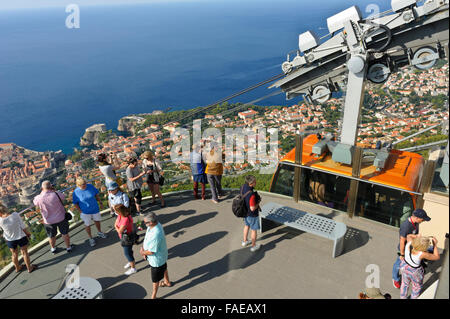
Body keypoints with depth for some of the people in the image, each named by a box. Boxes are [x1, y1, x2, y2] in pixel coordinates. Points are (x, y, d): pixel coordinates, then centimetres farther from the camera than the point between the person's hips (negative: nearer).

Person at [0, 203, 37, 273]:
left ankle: (17, 268, 42)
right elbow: (23, 226, -14)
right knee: (24, 252, 16)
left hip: (10, 240, 1)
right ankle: (29, 267, 29)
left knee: (14, 254, 23)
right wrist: (28, 233, 3)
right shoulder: (15, 215, -22)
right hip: (21, 237, -1)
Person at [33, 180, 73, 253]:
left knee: (51, 236, 25)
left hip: (49, 221, 1)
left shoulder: (39, 198, -21)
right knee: (65, 233, 20)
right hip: (61, 218, -1)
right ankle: (68, 247, 36)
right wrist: (54, 190, -1)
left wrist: (42, 192, -1)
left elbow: (34, 202, 4)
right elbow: (63, 197, -3)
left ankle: (53, 248, 47)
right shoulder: (56, 194, -25)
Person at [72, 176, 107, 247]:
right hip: (85, 212, -3)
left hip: (95, 209, 3)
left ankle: (99, 232, 51)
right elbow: (75, 203, -10)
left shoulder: (90, 186, -15)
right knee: (87, 225, 13)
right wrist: (81, 211, -14)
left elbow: (96, 195, 0)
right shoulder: (76, 192, -21)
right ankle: (91, 238, 36)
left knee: (97, 220, 23)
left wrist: (100, 203, 1)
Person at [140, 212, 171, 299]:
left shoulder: (155, 235, -43)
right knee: (163, 269, 34)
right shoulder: (155, 224, -15)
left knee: (155, 279, 15)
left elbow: (151, 252, -31)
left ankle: (153, 296, 37)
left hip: (157, 259, -9)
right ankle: (167, 282, 62)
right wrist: (143, 248, -8)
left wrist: (143, 252, -12)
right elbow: (146, 238, 2)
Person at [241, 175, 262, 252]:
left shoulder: (243, 186, -13)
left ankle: (245, 241, 49)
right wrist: (258, 202, -15)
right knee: (254, 230, 15)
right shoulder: (252, 195, -38)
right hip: (252, 214, -8)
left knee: (247, 226, 30)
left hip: (245, 211, 8)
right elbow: (252, 208, -31)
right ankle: (253, 246, 33)